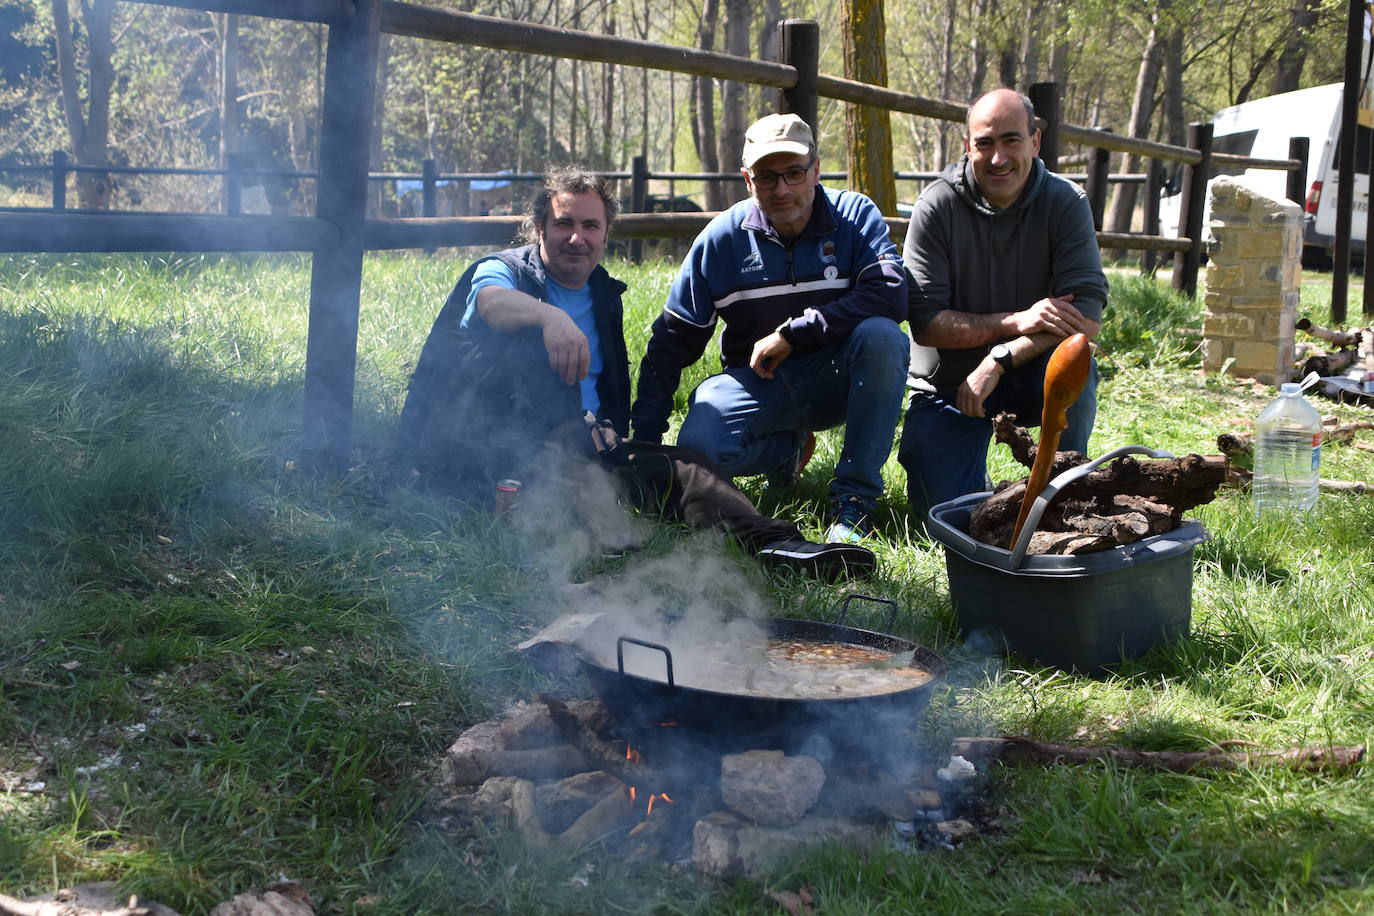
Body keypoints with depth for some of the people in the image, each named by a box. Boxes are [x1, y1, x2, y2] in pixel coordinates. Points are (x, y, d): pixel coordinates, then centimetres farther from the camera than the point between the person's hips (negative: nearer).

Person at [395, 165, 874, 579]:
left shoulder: (603, 294, 23)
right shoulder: (504, 270, 5)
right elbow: (493, 302, -22)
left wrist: (608, 436, 4)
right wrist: (549, 316, -45)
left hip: (582, 446, 5)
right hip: (487, 445, -5)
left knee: (680, 468, -23)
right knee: (531, 345, -32)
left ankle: (775, 542, -45)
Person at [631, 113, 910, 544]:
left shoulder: (855, 217, -7)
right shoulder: (721, 238, -4)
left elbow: (890, 295, -24)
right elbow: (673, 339, -1)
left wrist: (792, 334, -26)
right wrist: (645, 437, -8)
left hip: (834, 378, -1)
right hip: (755, 382, 1)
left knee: (882, 336, -33)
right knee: (697, 450, -28)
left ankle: (854, 498, -23)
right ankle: (789, 447, 8)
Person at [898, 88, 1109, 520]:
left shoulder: (1065, 203, -10)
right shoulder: (937, 205, -12)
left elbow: (1086, 316, -20)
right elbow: (924, 322, -17)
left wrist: (1000, 360, -31)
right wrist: (1016, 322, -28)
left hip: (1030, 376, 1)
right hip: (948, 381, 0)